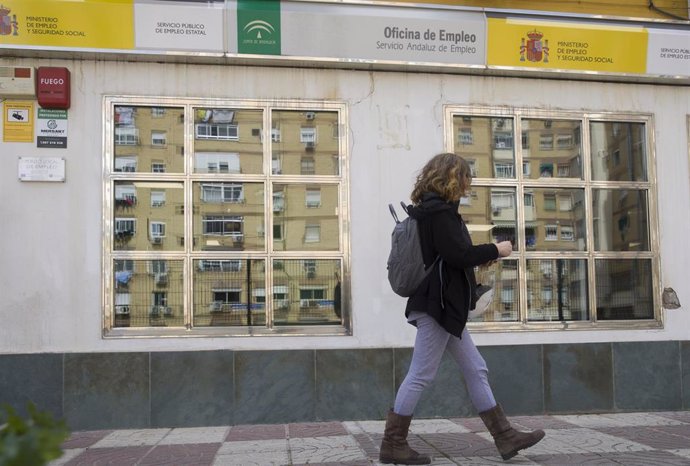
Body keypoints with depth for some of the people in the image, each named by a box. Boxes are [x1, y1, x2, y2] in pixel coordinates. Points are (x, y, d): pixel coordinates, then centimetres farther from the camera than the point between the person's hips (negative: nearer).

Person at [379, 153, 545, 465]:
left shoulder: (430, 209, 17)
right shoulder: (439, 210, -13)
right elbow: (458, 254, -20)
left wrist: (480, 259, 14)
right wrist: (495, 250, -6)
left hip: (444, 305, 11)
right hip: (438, 305, -11)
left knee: (475, 370, 11)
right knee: (420, 375, -5)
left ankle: (505, 437, 17)